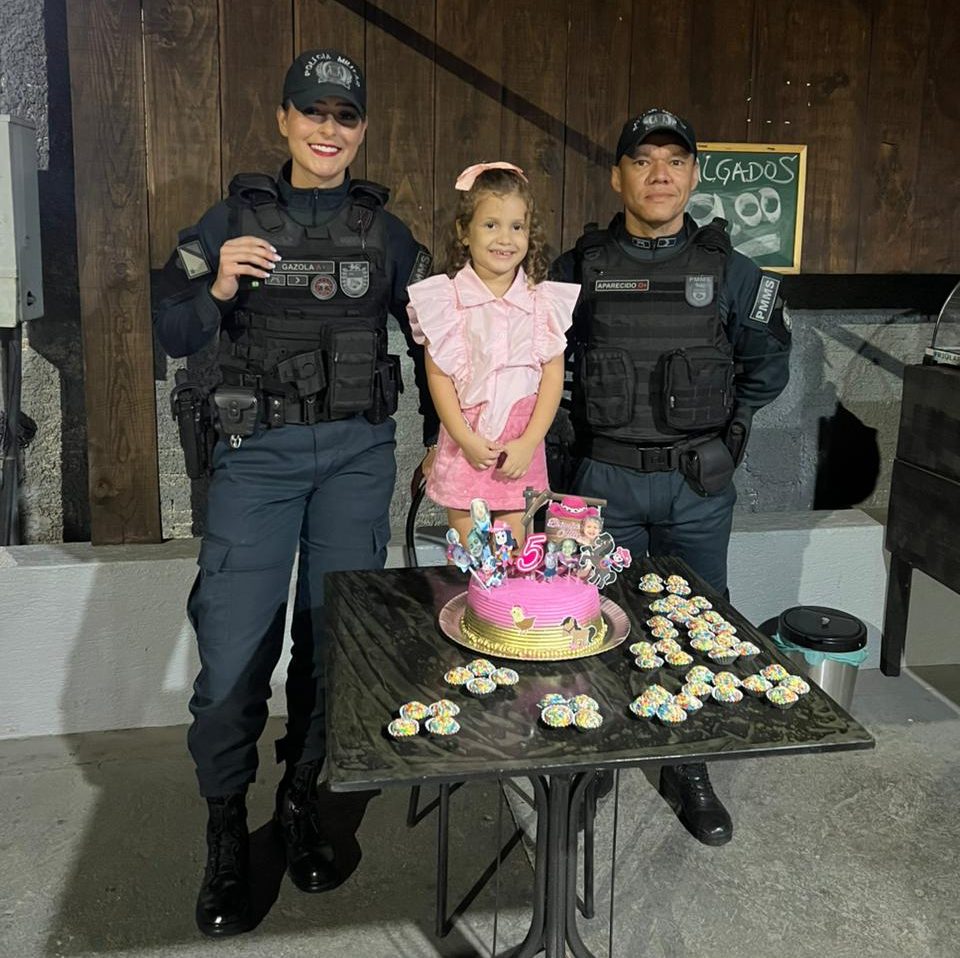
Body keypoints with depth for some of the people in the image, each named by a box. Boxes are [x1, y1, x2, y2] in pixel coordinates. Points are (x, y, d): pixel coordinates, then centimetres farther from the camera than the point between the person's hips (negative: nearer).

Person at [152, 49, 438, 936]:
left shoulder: (385, 233, 8)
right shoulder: (233, 220, 4)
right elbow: (174, 335, 4)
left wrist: (438, 439, 10)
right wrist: (217, 290, -16)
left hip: (359, 454, 2)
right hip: (257, 450, -1)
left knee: (334, 636, 4)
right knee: (235, 639, -5)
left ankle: (304, 802, 24)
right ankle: (226, 831, 14)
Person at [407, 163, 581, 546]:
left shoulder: (545, 301, 2)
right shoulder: (447, 298, -2)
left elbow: (553, 376, 0)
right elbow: (437, 374, -4)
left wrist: (528, 443, -9)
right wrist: (466, 439, -12)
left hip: (521, 448, 1)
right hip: (465, 445, -1)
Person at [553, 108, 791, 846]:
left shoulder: (728, 271, 0)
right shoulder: (580, 268, -1)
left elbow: (766, 364, 10)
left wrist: (726, 435, 6)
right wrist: (576, 437, 2)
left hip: (698, 485, 1)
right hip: (605, 480, 0)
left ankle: (689, 771, 28)